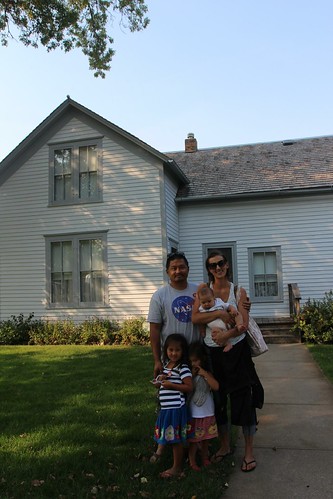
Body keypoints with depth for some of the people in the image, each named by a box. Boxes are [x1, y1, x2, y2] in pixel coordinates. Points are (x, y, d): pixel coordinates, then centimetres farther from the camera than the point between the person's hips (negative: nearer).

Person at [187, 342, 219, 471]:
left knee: (205, 437, 17)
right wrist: (192, 375, -18)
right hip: (193, 413, -1)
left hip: (207, 412, 2)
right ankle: (192, 461, 20)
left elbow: (216, 387, -19)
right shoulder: (189, 373, -4)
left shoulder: (207, 373, -4)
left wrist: (204, 373, -20)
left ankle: (205, 458, 36)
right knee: (194, 439, 4)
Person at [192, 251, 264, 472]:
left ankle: (249, 451, 19)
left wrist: (226, 335, -26)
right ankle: (225, 445, 33)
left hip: (237, 350, -2)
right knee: (218, 398, 13)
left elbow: (244, 323, -12)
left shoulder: (238, 291, -2)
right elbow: (195, 318, -12)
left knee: (243, 398, 2)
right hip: (213, 352, 2)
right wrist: (220, 313, -21)